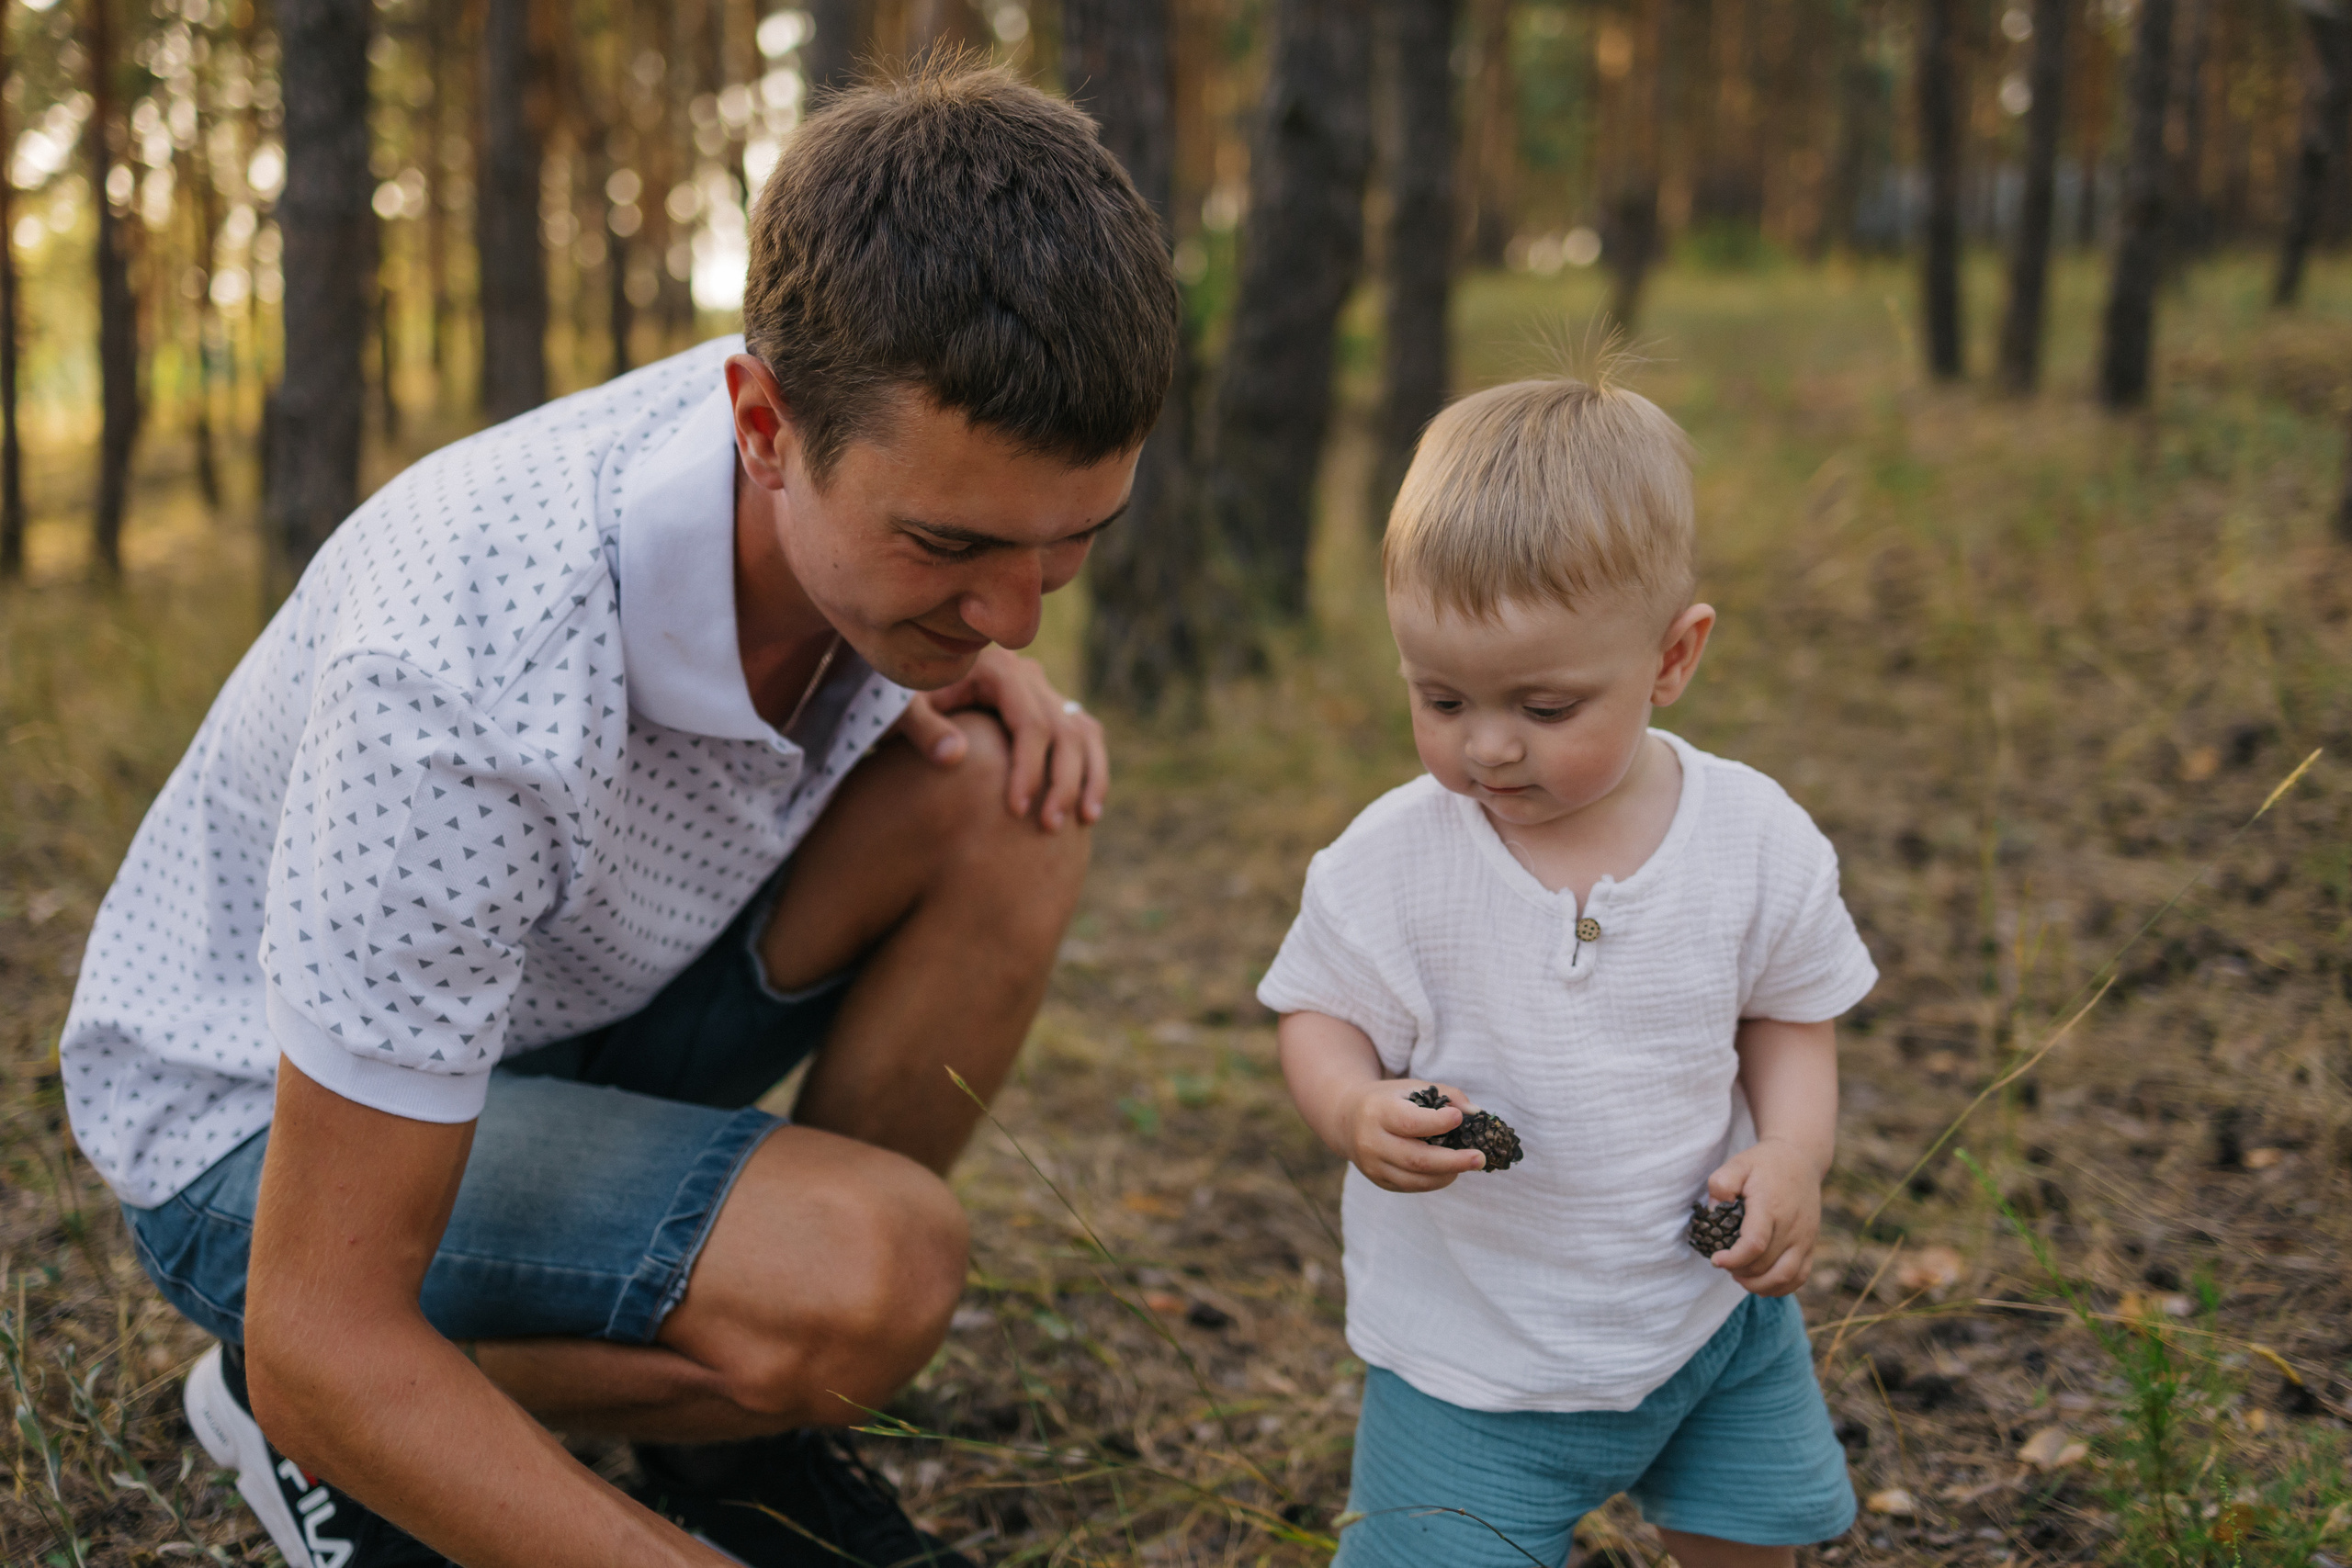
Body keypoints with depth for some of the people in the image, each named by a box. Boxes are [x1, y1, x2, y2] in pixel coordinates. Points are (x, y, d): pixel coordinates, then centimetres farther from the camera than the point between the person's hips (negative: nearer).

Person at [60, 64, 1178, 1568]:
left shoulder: (913, 454, -18)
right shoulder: (472, 680, -39)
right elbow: (318, 1339, -33)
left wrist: (986, 675, -16)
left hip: (568, 1004, 7)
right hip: (260, 1127, -7)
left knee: (1005, 794, -17)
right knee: (866, 1276, -31)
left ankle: (749, 1439, -2)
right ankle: (324, 1438, -2)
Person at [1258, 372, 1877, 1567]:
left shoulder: (1756, 841, -12)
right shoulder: (1393, 856, -17)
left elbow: (1785, 1016, 2)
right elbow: (1323, 1015, -5)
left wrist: (1790, 1155, -16)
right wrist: (1355, 1112, -28)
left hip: (1709, 1307, 2)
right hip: (1471, 1347, -2)